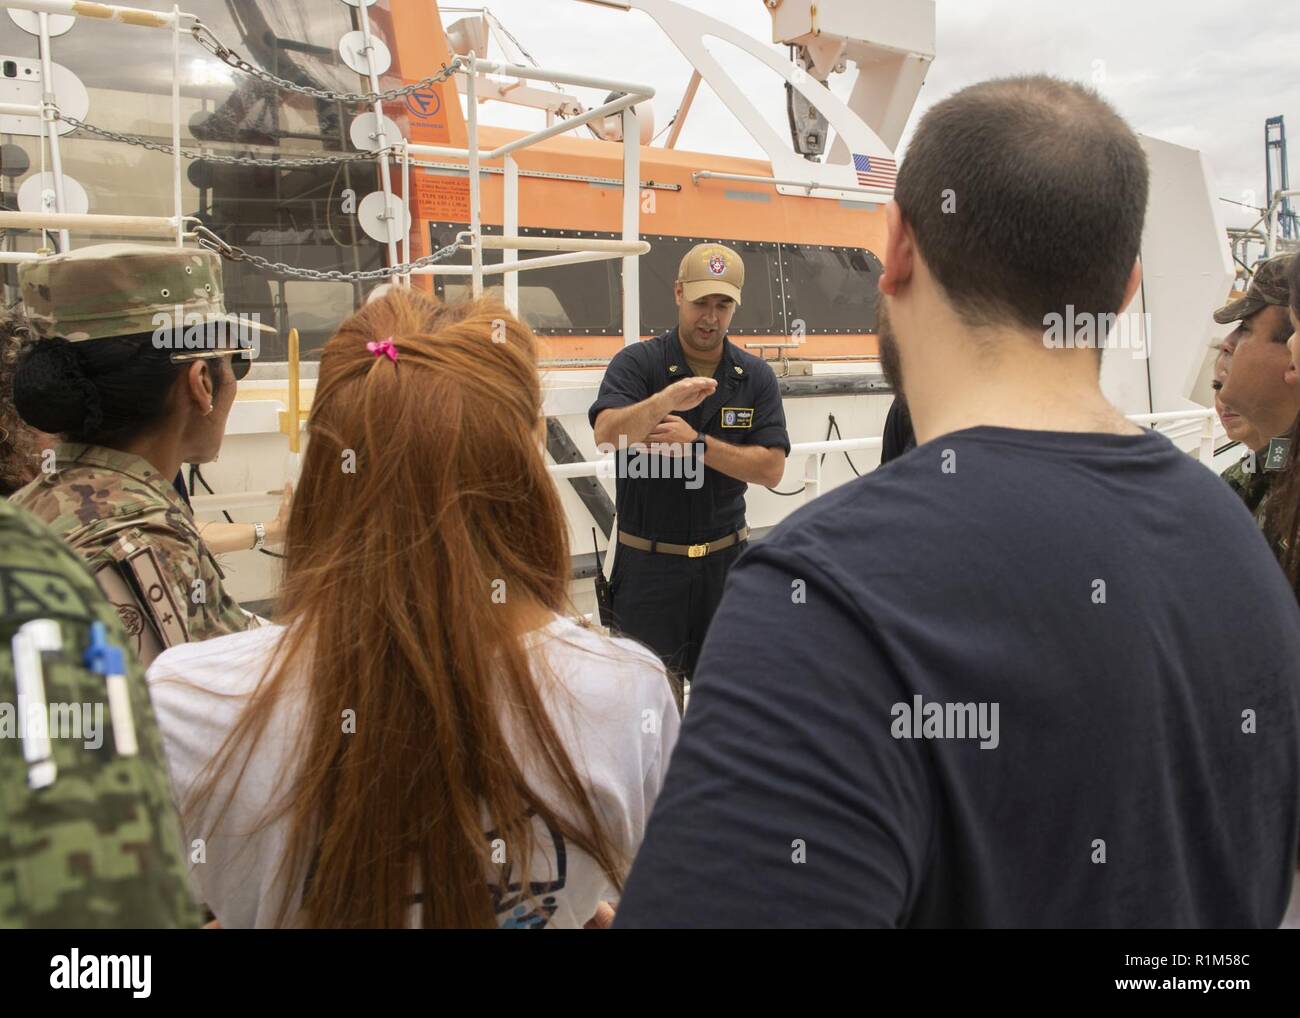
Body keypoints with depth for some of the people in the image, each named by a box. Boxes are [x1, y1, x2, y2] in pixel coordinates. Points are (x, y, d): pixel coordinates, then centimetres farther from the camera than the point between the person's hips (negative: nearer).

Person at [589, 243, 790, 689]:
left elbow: (772, 468, -6)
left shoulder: (755, 376, 2)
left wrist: (696, 443, -18)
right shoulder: (637, 362, -7)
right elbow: (607, 435, -25)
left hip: (726, 557, 3)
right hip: (648, 563, -3)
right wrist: (665, 399, -43)